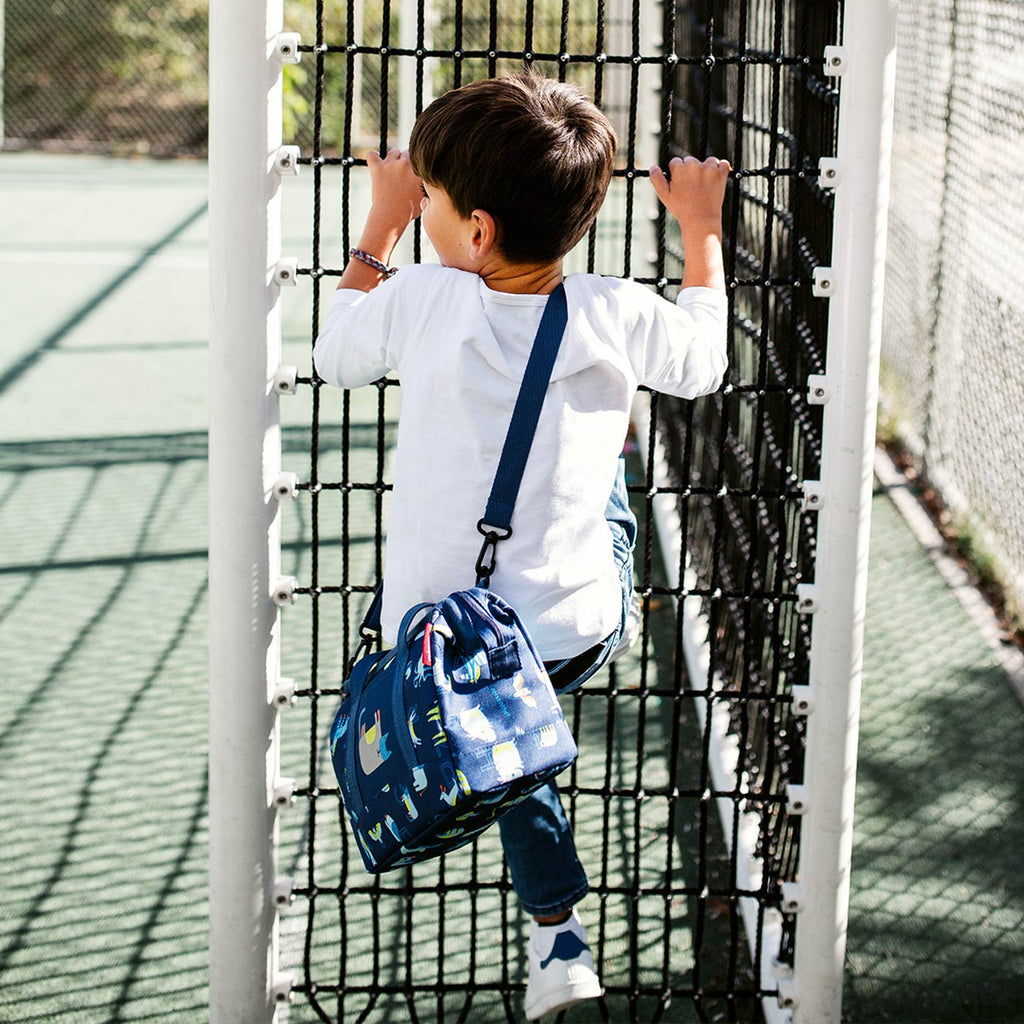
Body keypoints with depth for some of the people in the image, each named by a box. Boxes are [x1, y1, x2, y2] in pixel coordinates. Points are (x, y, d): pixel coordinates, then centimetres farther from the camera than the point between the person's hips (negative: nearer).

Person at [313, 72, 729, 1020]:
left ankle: (558, 936, 26)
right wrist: (701, 229, 21)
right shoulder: (615, 316, -12)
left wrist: (382, 223, 16)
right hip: (575, 638, 1)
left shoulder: (421, 302, -15)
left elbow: (335, 356, 8)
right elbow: (704, 362, 10)